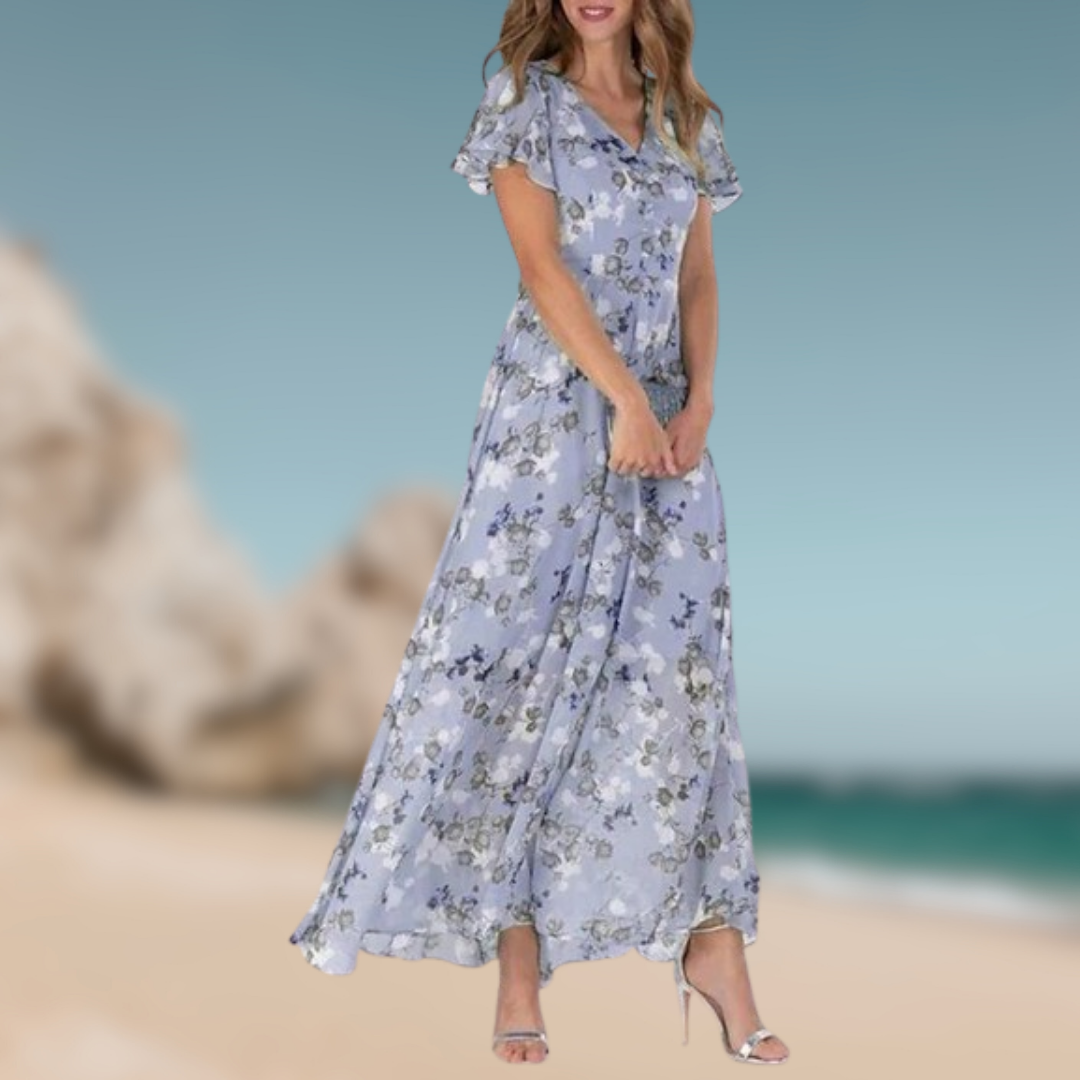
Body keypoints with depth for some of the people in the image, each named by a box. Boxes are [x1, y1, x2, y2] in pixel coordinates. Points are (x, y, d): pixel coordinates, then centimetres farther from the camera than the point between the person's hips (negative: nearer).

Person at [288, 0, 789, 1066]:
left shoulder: (686, 117, 15)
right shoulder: (525, 98, 2)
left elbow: (698, 276, 12)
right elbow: (541, 264, -9)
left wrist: (698, 400, -4)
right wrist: (626, 397, -16)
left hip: (667, 415, 4)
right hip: (553, 406, -4)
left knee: (681, 663, 1)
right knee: (522, 654, -4)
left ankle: (711, 941, 7)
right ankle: (517, 943, 5)